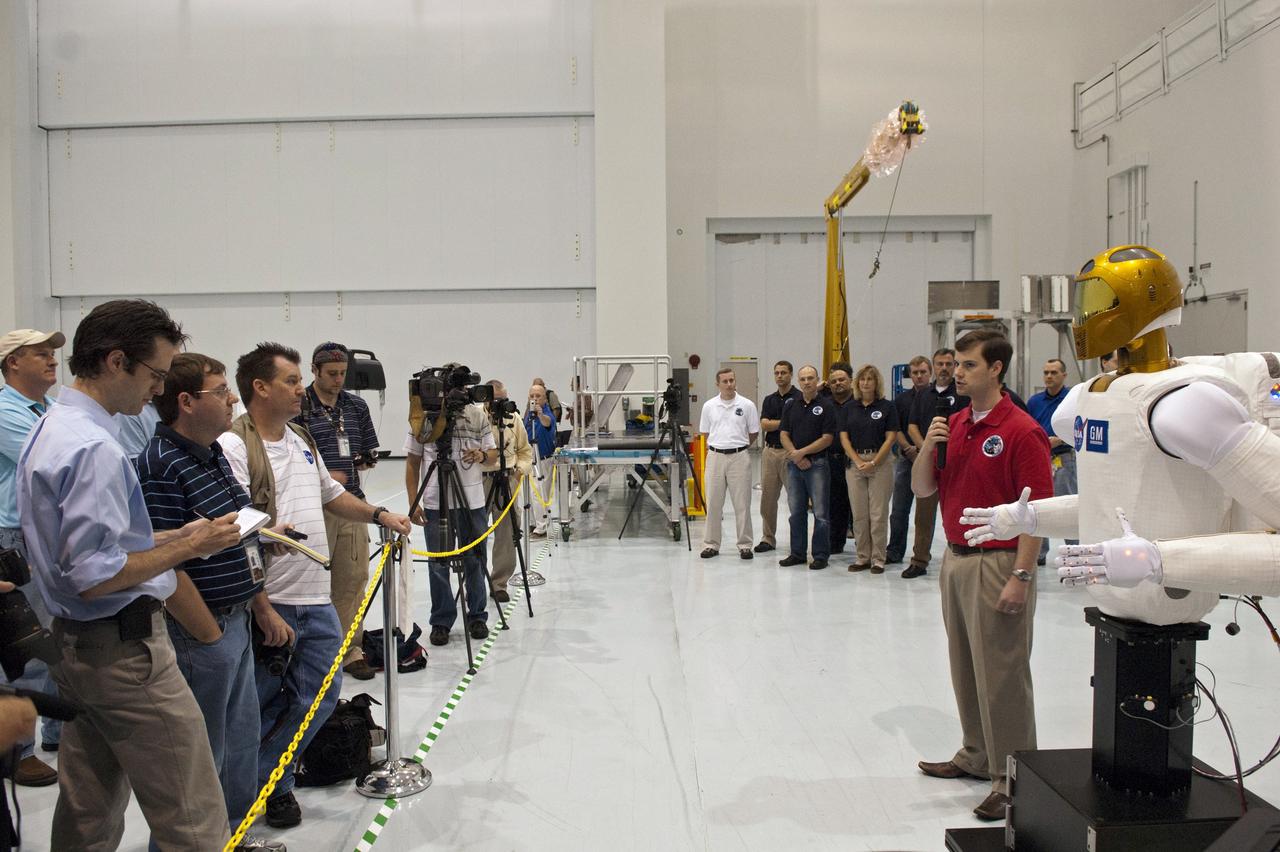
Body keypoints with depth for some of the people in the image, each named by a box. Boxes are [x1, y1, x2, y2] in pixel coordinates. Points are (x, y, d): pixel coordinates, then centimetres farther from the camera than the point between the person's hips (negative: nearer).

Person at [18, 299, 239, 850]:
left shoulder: (49, 431, 10)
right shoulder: (94, 448, -22)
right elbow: (95, 577, -25)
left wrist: (176, 536, 10)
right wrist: (189, 547, -15)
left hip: (75, 643, 10)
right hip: (123, 648, -10)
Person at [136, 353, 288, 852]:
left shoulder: (214, 454, 9)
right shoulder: (161, 466, -21)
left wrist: (263, 609, 17)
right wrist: (211, 637, -17)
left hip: (235, 623, 9)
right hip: (200, 631, -9)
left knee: (241, 736, 21)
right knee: (202, 754, 6)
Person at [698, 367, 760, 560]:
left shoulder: (747, 405, -1)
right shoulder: (709, 406, 4)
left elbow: (754, 432, 7)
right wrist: (717, 445, 12)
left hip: (739, 457, -2)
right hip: (715, 456, 2)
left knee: (742, 504, 1)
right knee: (713, 503, 5)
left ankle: (745, 544, 9)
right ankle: (711, 544, 13)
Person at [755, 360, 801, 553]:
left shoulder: (799, 397, -5)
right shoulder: (769, 400, 13)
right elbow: (764, 424, -1)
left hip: (790, 452, -6)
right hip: (770, 451, 6)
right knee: (768, 497, 8)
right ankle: (768, 538, 16)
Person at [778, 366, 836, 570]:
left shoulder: (825, 406, -3)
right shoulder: (791, 406, 10)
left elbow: (827, 438, -9)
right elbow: (784, 435, 6)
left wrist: (802, 452, -12)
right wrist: (796, 457, -8)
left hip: (817, 464, -4)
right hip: (794, 463, 5)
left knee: (820, 513, -1)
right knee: (796, 511, 9)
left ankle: (821, 555, 6)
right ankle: (797, 553, 18)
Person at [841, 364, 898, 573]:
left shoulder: (887, 407, 0)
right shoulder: (850, 408, 9)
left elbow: (890, 438, -4)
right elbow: (844, 437, 5)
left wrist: (873, 462, -11)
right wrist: (858, 461, -6)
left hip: (880, 463, -3)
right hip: (855, 463, 3)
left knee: (878, 513, -2)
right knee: (859, 514, 5)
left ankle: (878, 559, 5)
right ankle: (862, 557, 14)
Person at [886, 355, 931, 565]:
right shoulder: (902, 399, 9)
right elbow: (896, 430, 5)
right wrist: (909, 449, -9)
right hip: (906, 459, 3)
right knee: (899, 510, 4)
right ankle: (894, 551, 12)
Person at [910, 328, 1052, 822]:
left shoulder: (1021, 432, -14)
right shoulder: (953, 425, 10)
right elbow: (922, 489, 11)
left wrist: (1021, 577, -21)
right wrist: (927, 447, -8)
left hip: (997, 564, -8)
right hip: (955, 559, 8)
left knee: (1001, 674, -1)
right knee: (965, 667, 17)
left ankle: (1012, 779, 10)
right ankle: (976, 757, 32)